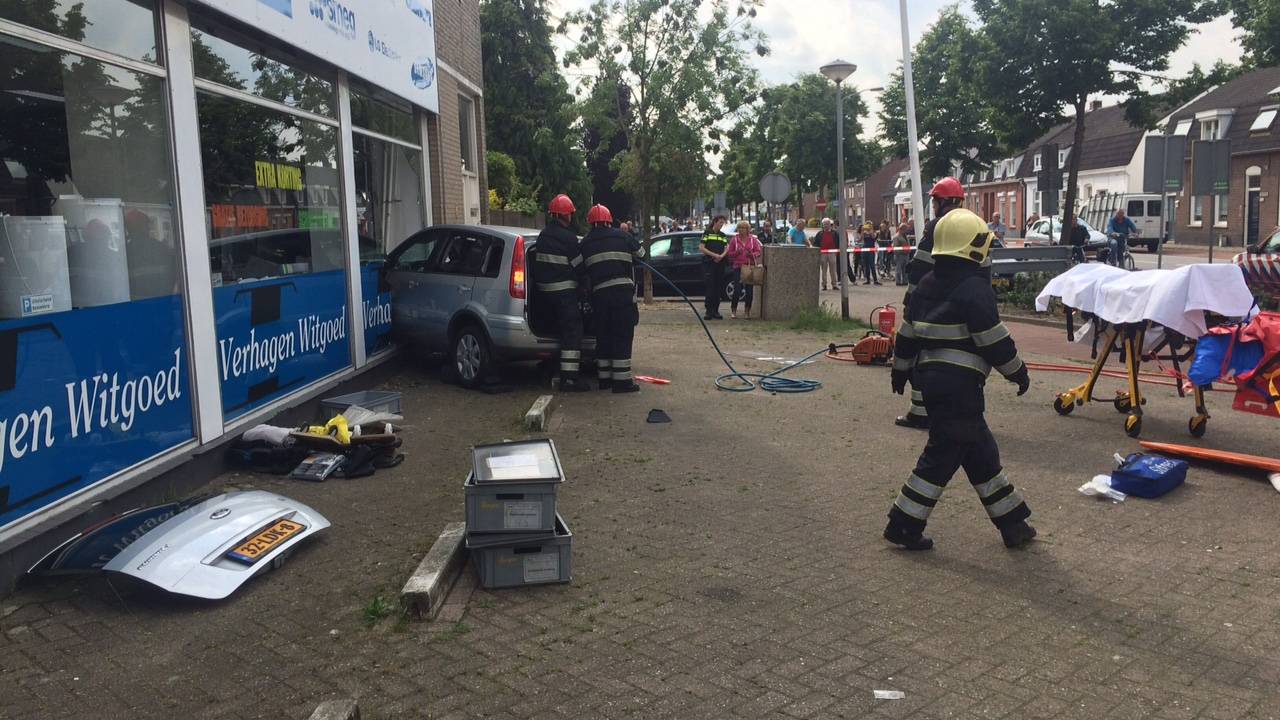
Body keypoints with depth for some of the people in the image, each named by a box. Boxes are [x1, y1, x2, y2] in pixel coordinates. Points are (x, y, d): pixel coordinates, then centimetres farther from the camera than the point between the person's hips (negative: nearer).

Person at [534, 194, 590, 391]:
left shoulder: (543, 234, 11)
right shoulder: (567, 238, -14)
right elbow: (579, 266, -9)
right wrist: (586, 280, 8)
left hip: (545, 288, 9)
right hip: (564, 290, -9)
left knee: (565, 327, 22)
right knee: (572, 331, -7)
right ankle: (569, 377, -12)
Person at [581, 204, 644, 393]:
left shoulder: (585, 243, 10)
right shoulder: (622, 236, 3)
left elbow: (583, 268, 14)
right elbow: (640, 253, 15)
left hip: (599, 293, 3)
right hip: (623, 291, -3)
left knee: (603, 335, 13)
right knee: (622, 335, 0)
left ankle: (604, 377, 18)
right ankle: (622, 379, -2)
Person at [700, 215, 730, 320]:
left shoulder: (723, 235, 15)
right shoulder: (707, 233, 1)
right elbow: (701, 248, -6)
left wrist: (721, 256, -9)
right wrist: (714, 255, -13)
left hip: (720, 264, 5)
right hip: (708, 263, -5)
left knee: (718, 288, 5)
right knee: (709, 287, -7)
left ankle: (715, 311, 10)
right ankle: (708, 311, -5)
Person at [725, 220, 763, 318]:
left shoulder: (753, 239, 7)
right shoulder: (734, 239, 5)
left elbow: (759, 251, 6)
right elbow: (729, 253, 7)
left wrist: (752, 254, -14)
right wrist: (737, 252, -12)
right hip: (738, 267, -1)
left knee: (749, 290, 1)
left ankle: (748, 310, 13)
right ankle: (733, 310, 6)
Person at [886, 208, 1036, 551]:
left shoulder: (927, 284, 11)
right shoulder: (975, 288, -14)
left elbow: (908, 333, 17)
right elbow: (994, 340, -14)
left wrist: (900, 369, 27)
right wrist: (1018, 371, 0)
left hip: (930, 379, 9)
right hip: (959, 384, -9)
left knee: (981, 451, 16)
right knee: (942, 455, 0)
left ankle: (1013, 524, 25)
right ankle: (903, 525, 5)